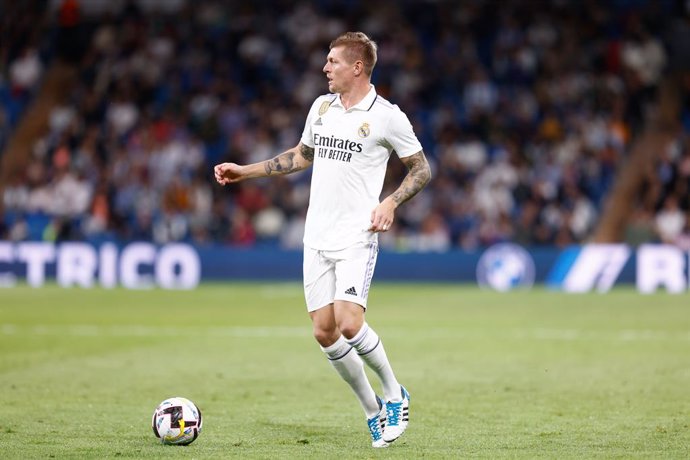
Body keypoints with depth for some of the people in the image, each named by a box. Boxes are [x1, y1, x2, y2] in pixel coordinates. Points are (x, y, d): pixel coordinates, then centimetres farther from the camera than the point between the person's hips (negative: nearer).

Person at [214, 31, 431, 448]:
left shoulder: (387, 116, -7)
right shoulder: (321, 106, 11)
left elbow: (422, 170, 0)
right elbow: (301, 156, 25)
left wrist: (391, 203, -15)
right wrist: (245, 171, 20)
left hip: (357, 238, -6)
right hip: (318, 237, 6)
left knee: (349, 323, -21)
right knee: (324, 331, 1)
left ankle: (395, 395, 2)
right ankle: (372, 409, 16)